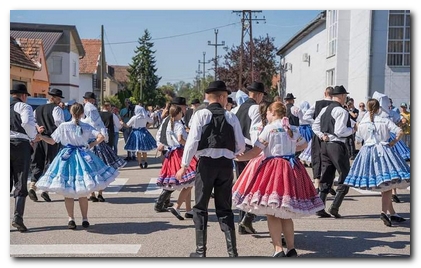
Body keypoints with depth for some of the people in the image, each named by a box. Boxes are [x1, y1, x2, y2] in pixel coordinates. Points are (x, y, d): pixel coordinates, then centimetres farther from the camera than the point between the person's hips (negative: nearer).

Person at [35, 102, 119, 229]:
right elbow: (101, 137, -11)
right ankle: (85, 219, 14)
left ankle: (71, 219, 7)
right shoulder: (87, 127, -2)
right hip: (83, 157, 1)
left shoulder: (63, 126, -4)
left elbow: (52, 141, 1)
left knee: (68, 193, 7)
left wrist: (40, 136, 14)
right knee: (83, 193, 11)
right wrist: (91, 145, 2)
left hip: (66, 158, -1)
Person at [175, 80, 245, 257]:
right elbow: (241, 146, 4)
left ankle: (201, 251, 10)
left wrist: (184, 165, -5)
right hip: (226, 164, 3)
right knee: (224, 209, 13)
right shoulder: (231, 117, 4)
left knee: (200, 208, 9)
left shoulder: (201, 115, -3)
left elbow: (193, 141, -11)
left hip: (206, 163, -2)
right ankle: (232, 251, 11)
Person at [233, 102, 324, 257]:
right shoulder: (294, 129, 10)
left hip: (272, 169, -6)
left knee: (271, 213, 0)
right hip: (292, 169, 7)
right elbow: (304, 144, 27)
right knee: (285, 214, 15)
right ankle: (291, 248, 16)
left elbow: (255, 152, -10)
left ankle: (278, 249, -3)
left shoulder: (269, 128, -8)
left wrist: (236, 157, -1)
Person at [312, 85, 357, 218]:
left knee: (326, 177, 12)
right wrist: (353, 129, -4)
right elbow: (340, 131, -19)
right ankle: (334, 207, -3)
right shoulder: (342, 111, -13)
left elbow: (314, 126, 13)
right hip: (337, 146, -8)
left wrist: (322, 135, 7)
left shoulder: (324, 110, 11)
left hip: (325, 144, 8)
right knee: (345, 177, 4)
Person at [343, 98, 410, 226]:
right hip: (383, 151, -4)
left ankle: (392, 213, 18)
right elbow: (400, 132, -11)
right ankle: (384, 212, -19)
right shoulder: (384, 120, -5)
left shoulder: (362, 123, 3)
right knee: (388, 184, -2)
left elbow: (359, 135, 18)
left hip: (367, 152, 4)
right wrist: (393, 142, 1)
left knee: (384, 186, 12)